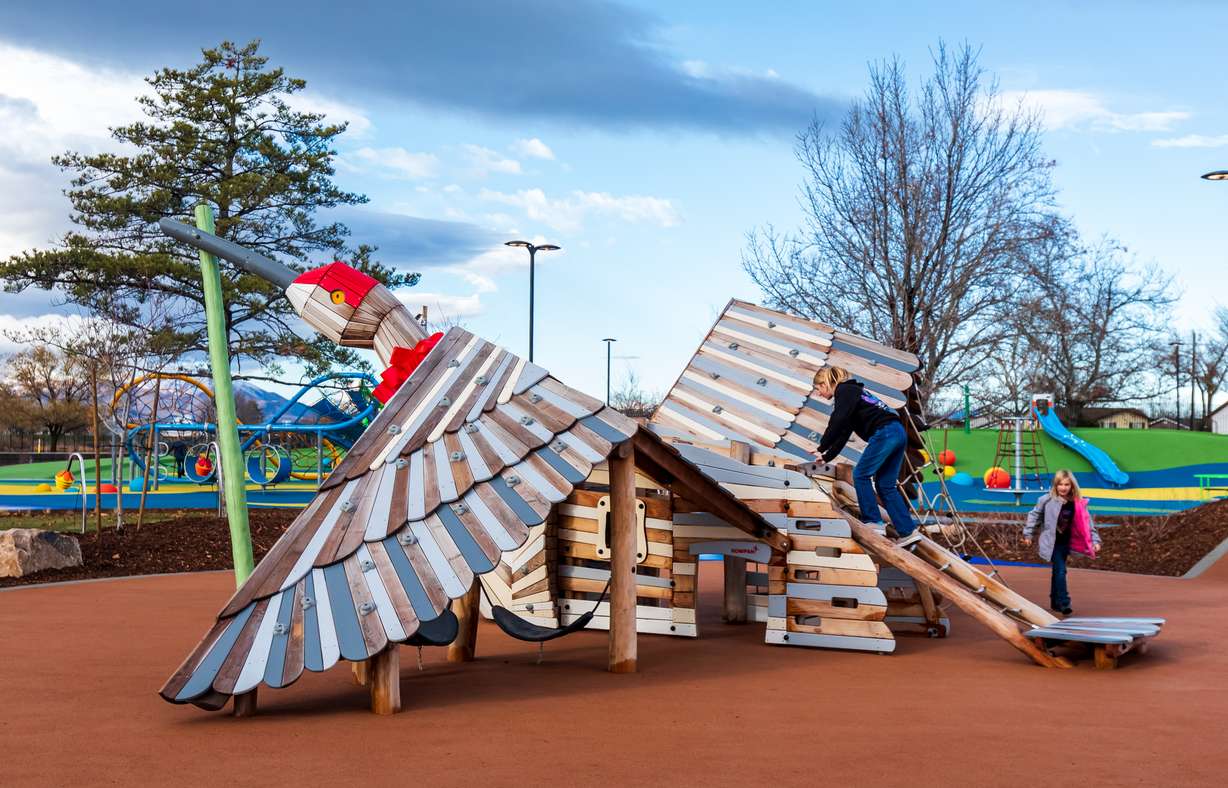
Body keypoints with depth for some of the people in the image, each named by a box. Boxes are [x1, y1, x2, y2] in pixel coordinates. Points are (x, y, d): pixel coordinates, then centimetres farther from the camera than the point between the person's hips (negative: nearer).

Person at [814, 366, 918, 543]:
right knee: (885, 485, 10)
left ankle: (873, 522, 1)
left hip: (884, 433, -9)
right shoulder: (851, 391, 28)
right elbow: (844, 433, 30)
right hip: (898, 433, 9)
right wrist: (827, 457, 31)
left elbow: (837, 424, -12)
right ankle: (908, 531, 7)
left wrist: (822, 447, -2)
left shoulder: (844, 390, 0)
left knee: (861, 475, 0)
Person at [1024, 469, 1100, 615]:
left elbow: (1087, 522, 0)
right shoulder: (1047, 500, -12)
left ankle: (1055, 602, 25)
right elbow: (1034, 515, -1)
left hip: (1066, 542, 4)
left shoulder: (1077, 503, -5)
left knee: (1057, 571, 14)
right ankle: (1064, 603, -14)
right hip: (1052, 542, -4)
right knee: (1060, 571, -14)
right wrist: (1028, 534, 2)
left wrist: (1095, 540, -7)